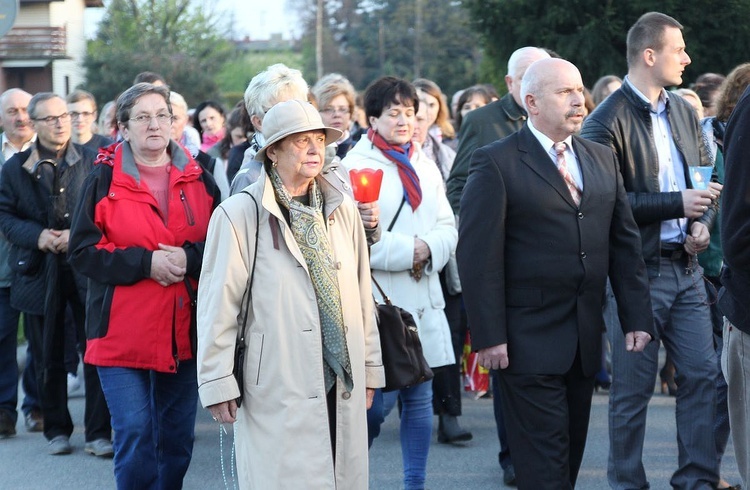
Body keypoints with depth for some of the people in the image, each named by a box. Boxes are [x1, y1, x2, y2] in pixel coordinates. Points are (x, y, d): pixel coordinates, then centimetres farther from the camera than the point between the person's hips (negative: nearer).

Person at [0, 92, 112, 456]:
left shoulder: (92, 162, 2)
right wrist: (37, 236, -13)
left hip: (86, 269, -1)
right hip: (39, 273, 1)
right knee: (47, 358, 9)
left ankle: (98, 433, 4)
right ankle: (56, 430, 22)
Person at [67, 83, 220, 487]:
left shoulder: (197, 179, 8)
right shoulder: (104, 179, -1)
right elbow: (83, 252, -6)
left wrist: (189, 258, -14)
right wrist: (145, 262, -17)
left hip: (184, 331, 3)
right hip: (123, 331, -3)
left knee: (178, 438, 10)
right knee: (134, 436, -9)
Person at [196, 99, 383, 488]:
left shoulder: (342, 211, 11)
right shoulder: (240, 215, -6)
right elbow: (217, 307, -6)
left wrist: (369, 368, 16)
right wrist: (218, 385, -8)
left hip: (342, 387, 5)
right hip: (276, 394, -5)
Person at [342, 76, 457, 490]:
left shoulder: (425, 165, 15)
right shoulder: (355, 165, -6)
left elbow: (447, 227, 14)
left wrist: (428, 249, -7)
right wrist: (406, 252, -13)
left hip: (423, 300, 6)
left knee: (419, 399, 8)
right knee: (379, 401, -9)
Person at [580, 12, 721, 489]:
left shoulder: (684, 112, 12)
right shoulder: (608, 122, -11)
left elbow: (706, 181, 18)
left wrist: (703, 223, -2)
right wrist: (677, 203, -18)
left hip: (686, 267, 7)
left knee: (702, 375, 5)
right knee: (633, 387, 2)